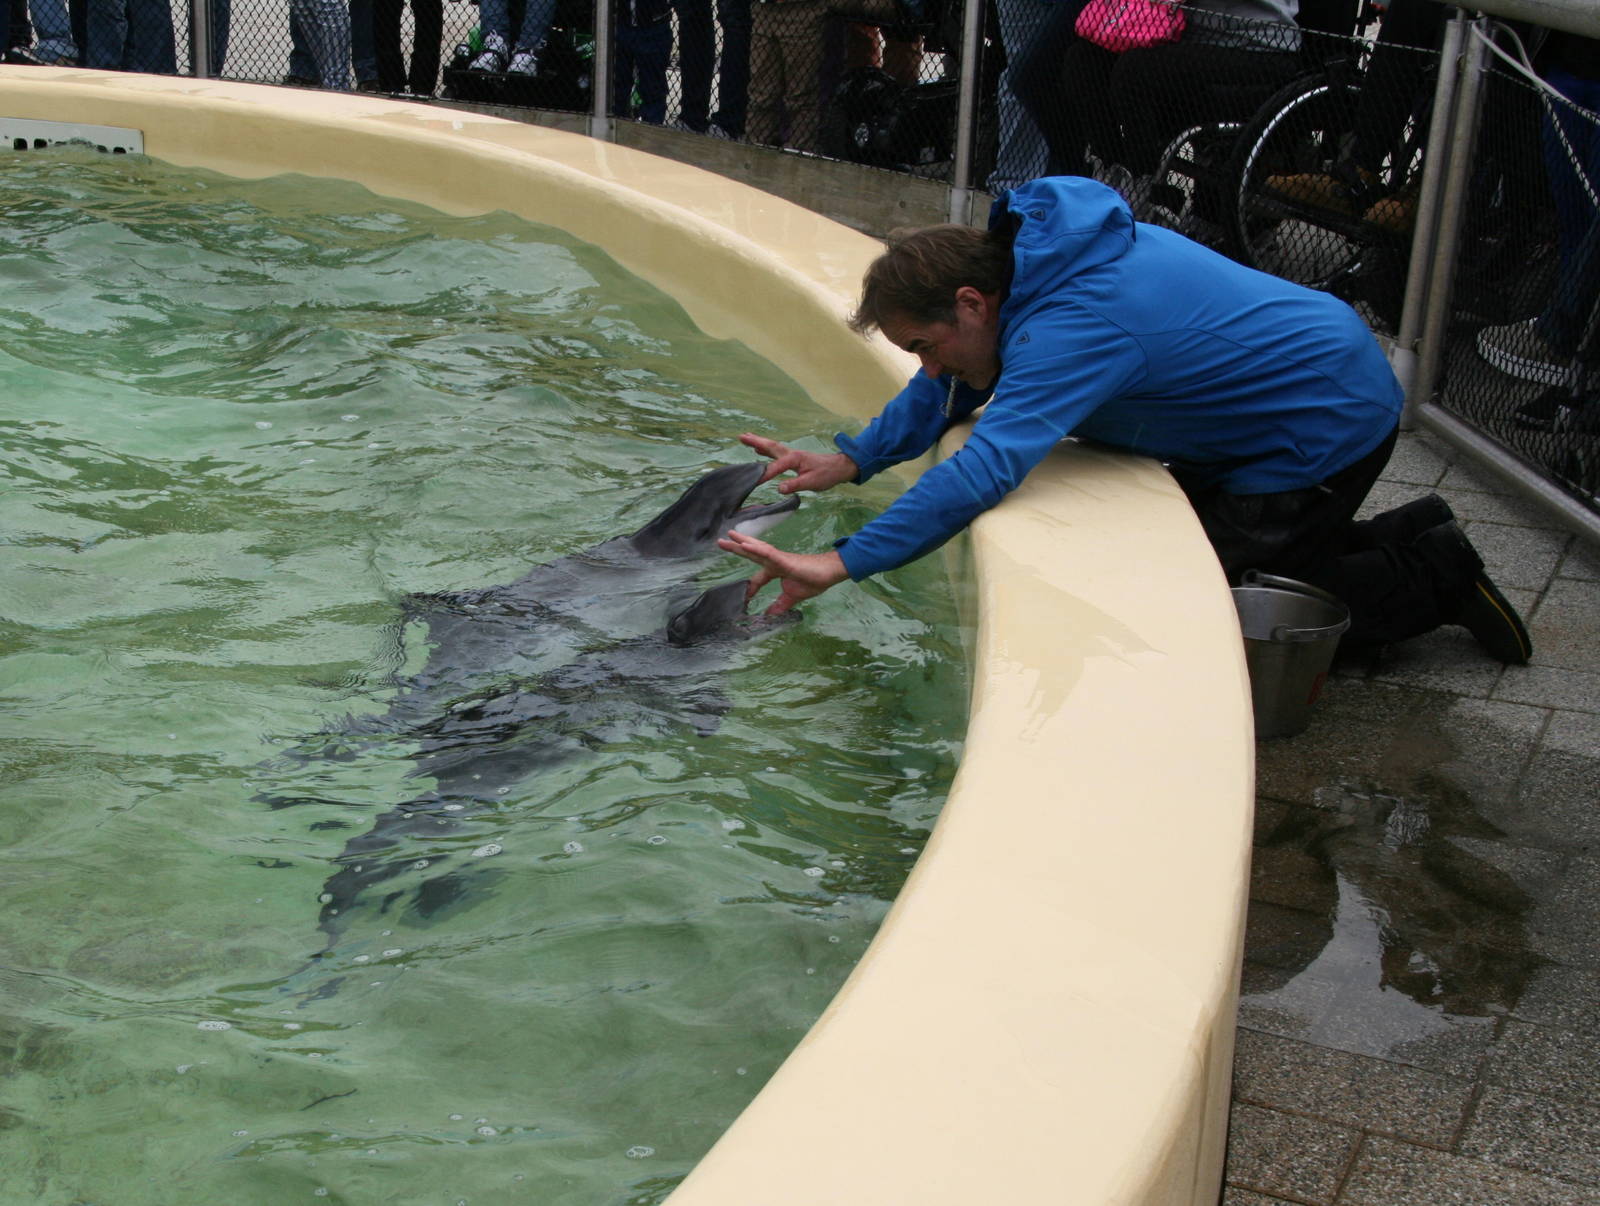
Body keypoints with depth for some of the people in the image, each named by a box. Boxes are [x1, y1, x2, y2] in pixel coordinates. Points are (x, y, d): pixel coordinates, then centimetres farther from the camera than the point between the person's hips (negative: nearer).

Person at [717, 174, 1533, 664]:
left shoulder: (1075, 324, -34)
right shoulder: (1022, 252, -4)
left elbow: (987, 468, -45)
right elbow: (952, 391, 8)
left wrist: (841, 563, -45)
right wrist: (848, 461, -4)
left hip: (1328, 425, -10)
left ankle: (1430, 580, 7)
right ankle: (1403, 539, 22)